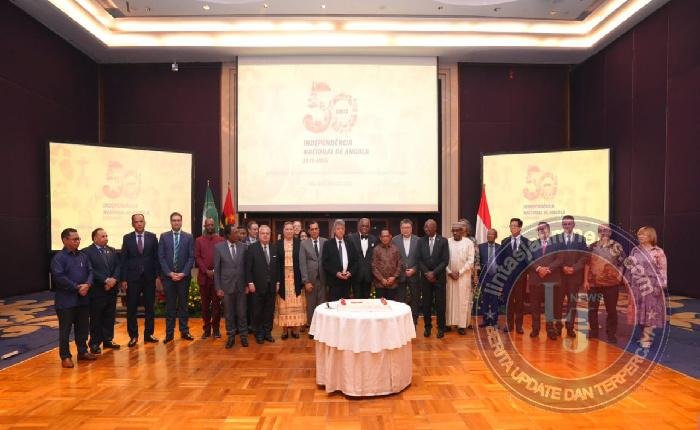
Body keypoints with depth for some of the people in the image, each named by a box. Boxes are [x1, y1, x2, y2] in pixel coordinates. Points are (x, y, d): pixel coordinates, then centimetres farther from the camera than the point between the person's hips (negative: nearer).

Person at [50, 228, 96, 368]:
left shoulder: (83, 256, 8)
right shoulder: (58, 258, -9)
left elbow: (90, 271, 6)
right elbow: (59, 277, -18)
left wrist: (87, 284, -13)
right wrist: (77, 287, -16)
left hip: (83, 299, 6)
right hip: (66, 300, -5)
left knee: (83, 327, 14)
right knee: (65, 330, 5)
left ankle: (83, 351, 27)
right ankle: (65, 356, 15)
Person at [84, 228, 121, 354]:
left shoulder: (112, 251, 12)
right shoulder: (87, 252, -7)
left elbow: (118, 266, 6)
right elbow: (91, 270, -15)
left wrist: (113, 279, -11)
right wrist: (105, 280, -18)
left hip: (112, 290, 5)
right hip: (97, 290, -5)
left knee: (110, 317, 12)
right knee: (96, 319, 4)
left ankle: (108, 340, 23)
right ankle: (95, 343, 14)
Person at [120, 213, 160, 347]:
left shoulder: (152, 237, 2)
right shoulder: (127, 238, 1)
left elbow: (156, 258, 3)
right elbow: (123, 260, 0)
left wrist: (158, 276, -2)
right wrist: (123, 279, -5)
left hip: (149, 277, 1)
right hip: (132, 278, -1)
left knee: (149, 307, 8)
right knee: (131, 308, 5)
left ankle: (148, 334, 20)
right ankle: (133, 336, 17)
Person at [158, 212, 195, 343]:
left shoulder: (188, 237, 3)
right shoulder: (164, 236, 5)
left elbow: (191, 257, -1)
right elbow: (161, 257, 1)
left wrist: (183, 273, -10)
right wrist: (170, 273, -9)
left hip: (184, 276, 0)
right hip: (168, 276, 0)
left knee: (183, 304, 7)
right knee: (170, 305, 5)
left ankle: (184, 331, 16)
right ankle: (169, 333, 13)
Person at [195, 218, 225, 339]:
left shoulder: (221, 240, 7)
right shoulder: (199, 240, 10)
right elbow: (197, 257, 3)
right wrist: (206, 271, -9)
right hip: (203, 276, 1)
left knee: (216, 303, 2)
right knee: (205, 304, 6)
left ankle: (216, 328, 10)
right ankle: (206, 329, 14)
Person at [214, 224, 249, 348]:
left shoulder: (243, 247, -2)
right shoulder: (218, 247, -4)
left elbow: (247, 267, 3)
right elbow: (216, 269, -1)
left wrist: (247, 284, 1)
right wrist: (218, 288, -4)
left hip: (241, 286, 1)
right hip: (226, 285, -1)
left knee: (242, 313, 8)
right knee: (229, 314, 10)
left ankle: (243, 336, 22)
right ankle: (231, 337, 24)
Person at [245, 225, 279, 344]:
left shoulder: (274, 248, 7)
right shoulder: (252, 248, -5)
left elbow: (277, 267, 10)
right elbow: (248, 267, -7)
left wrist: (277, 282, 6)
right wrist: (250, 283, -12)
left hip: (271, 286, 4)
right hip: (258, 285, -3)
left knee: (269, 310, 9)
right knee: (258, 311, 7)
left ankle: (267, 332, 22)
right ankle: (259, 334, 20)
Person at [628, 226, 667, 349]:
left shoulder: (658, 252, -4)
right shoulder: (635, 250, 8)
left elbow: (662, 270, -6)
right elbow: (630, 267, 12)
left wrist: (660, 286, -12)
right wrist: (629, 284, 10)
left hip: (652, 286, -4)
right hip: (637, 286, 4)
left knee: (650, 311, -2)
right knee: (640, 311, 8)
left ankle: (646, 337, 5)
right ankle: (645, 334, 20)